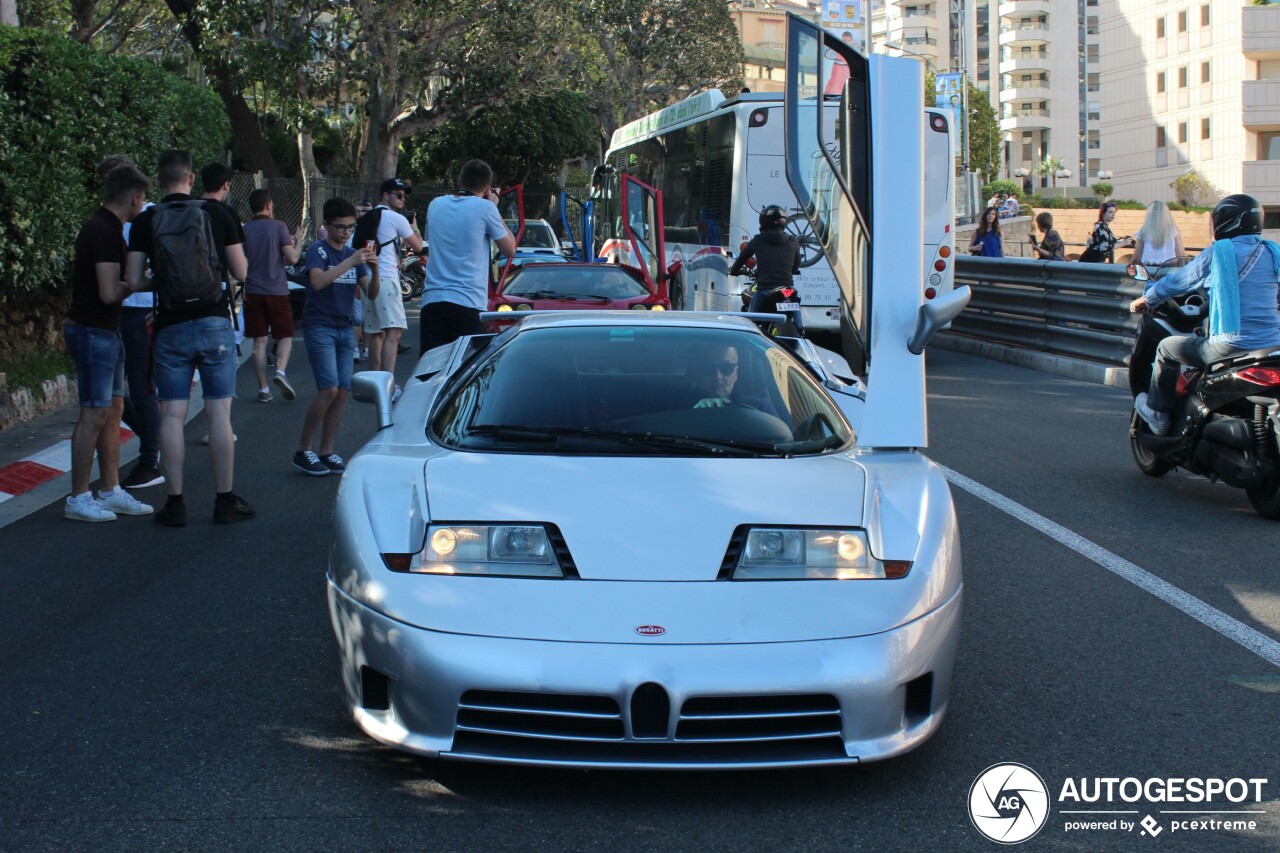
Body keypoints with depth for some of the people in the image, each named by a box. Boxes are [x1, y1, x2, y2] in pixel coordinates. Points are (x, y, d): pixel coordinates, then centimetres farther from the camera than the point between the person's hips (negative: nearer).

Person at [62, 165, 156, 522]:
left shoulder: (104, 228, 13)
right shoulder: (104, 232, -19)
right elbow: (110, 292, -24)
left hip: (106, 331, 10)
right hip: (93, 332, -10)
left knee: (113, 409, 12)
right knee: (95, 413, -7)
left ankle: (110, 491, 18)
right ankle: (78, 499, -1)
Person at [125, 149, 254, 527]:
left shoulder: (145, 221, 0)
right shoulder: (217, 214, -1)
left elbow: (133, 281, -3)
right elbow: (241, 272, 2)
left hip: (171, 329, 0)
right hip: (215, 325, 0)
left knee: (172, 416, 5)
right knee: (219, 414, 3)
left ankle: (175, 503, 6)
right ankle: (224, 501, 7)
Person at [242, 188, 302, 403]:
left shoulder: (243, 230, 3)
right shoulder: (278, 227, -5)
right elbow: (292, 258, -9)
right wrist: (298, 243, 10)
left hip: (253, 291, 2)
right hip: (277, 290, -2)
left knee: (259, 341, 5)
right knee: (285, 336, 9)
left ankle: (263, 389, 3)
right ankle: (281, 371, -17)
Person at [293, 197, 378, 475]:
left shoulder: (354, 254, 12)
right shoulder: (317, 250, -6)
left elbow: (371, 294, 6)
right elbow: (318, 281, -25)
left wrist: (374, 269, -14)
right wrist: (350, 262, -30)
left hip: (345, 329, 6)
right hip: (320, 327, -6)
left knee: (343, 392, 1)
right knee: (329, 390, -16)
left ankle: (326, 453, 10)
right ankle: (302, 451, -5)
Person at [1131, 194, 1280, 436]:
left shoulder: (1219, 252, -5)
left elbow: (1178, 281, 7)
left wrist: (1144, 300, 24)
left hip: (1231, 346, -6)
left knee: (1167, 348, 16)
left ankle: (1157, 413, 25)